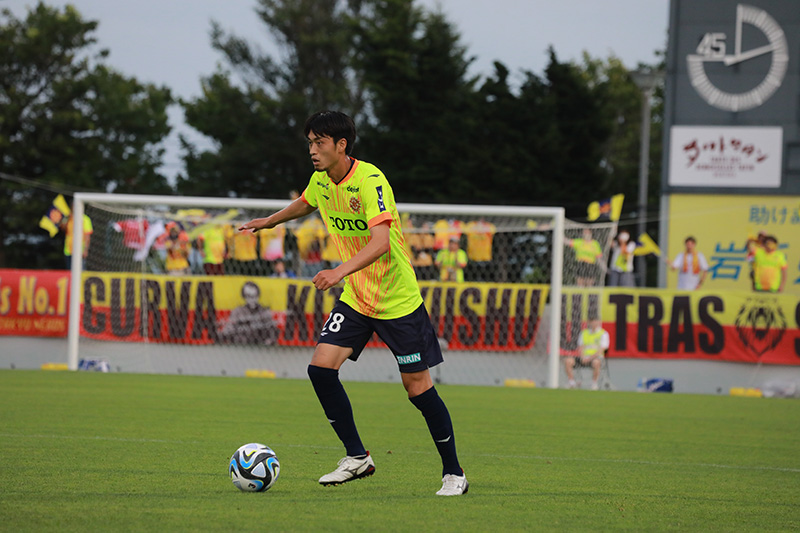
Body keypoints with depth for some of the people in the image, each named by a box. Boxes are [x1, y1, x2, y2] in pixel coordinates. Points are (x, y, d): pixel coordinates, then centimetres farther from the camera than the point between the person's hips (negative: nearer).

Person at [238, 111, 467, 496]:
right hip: (355, 299, 7)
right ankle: (357, 457, 4)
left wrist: (342, 271, -49)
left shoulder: (370, 180, -23)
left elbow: (380, 241, -36)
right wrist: (269, 221, 40)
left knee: (417, 386, -4)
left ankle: (453, 472, 11)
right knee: (321, 368, -9)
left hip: (398, 301, -7)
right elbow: (305, 204, 26)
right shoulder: (321, 181, 0)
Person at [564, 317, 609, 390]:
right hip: (584, 357, 4)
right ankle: (571, 382, -12)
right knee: (568, 361, -21)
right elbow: (580, 347, 11)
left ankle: (594, 384, -24)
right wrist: (583, 357, -10)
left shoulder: (603, 334, 2)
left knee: (596, 362, -42)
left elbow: (601, 350, -8)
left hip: (595, 357, -4)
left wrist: (589, 358, -19)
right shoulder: (584, 332, 16)